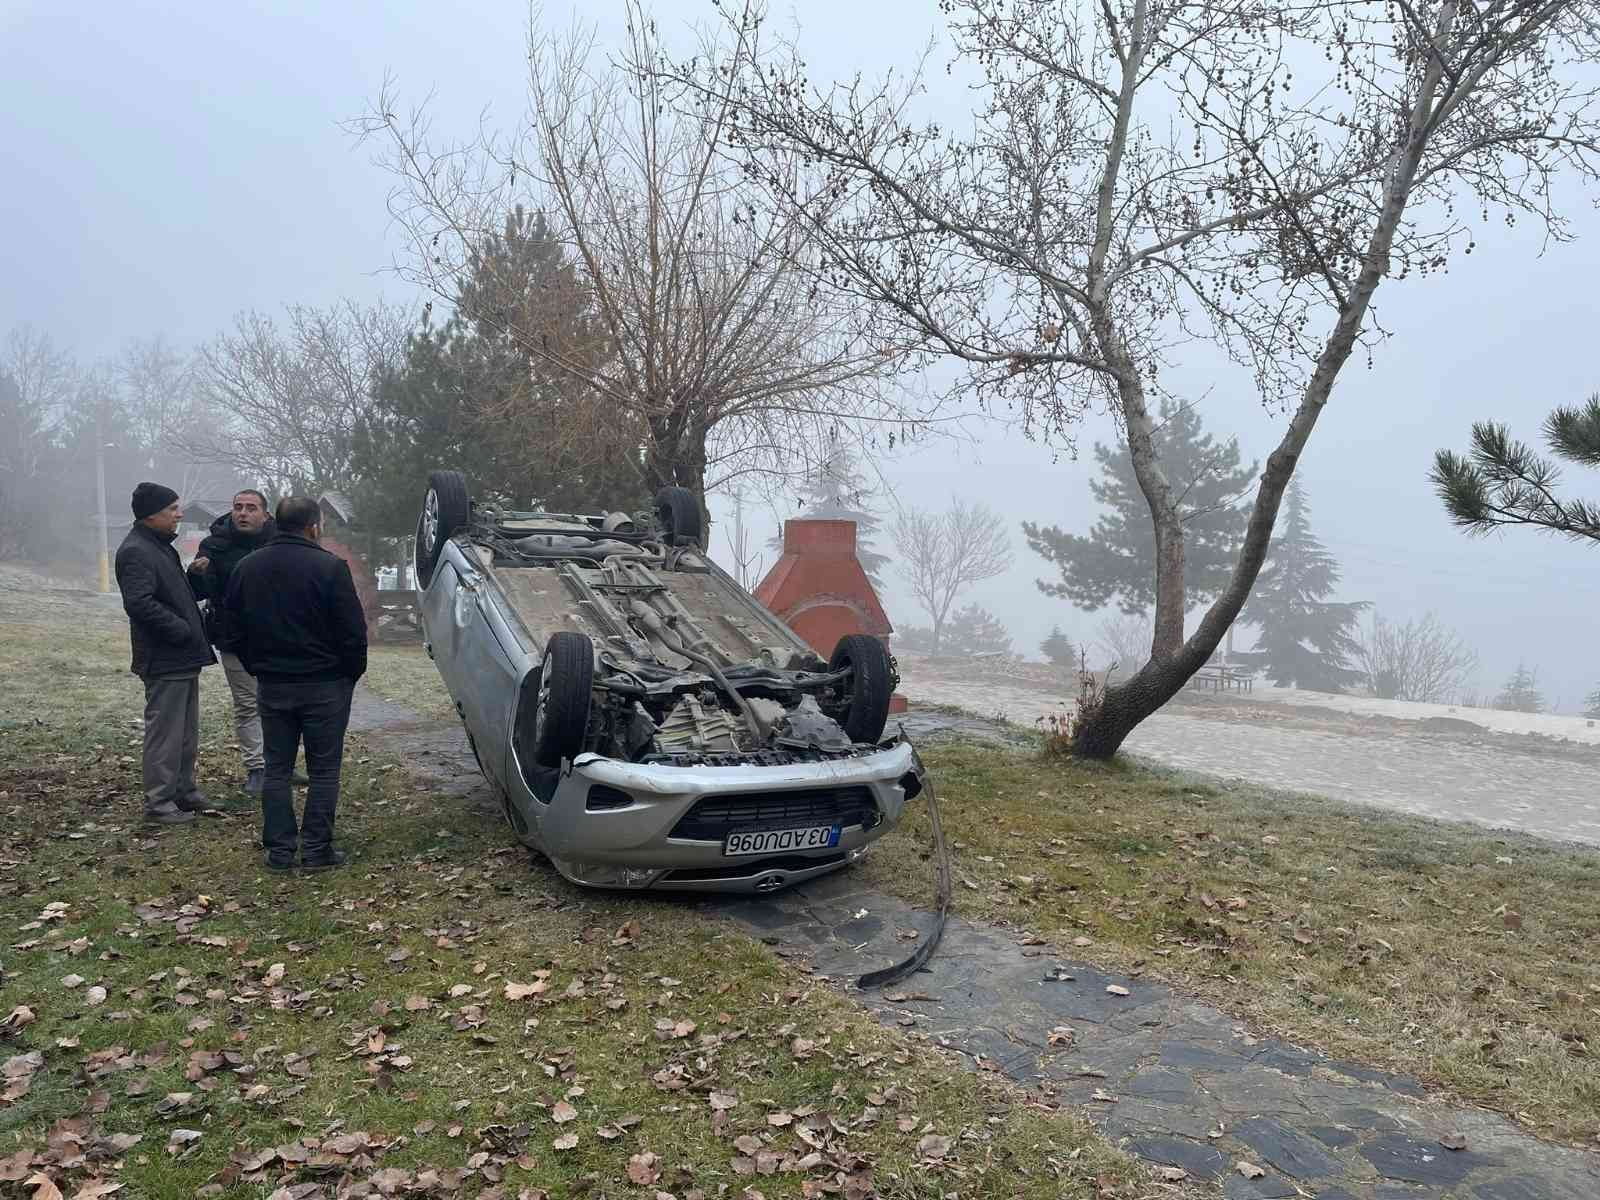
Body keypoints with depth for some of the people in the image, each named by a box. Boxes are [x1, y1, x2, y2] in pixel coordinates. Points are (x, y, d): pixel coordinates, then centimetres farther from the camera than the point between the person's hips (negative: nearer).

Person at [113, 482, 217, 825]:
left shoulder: (160, 546, 17)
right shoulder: (135, 551, -16)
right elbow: (139, 603, -27)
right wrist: (182, 630, -20)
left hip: (183, 657, 10)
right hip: (164, 660, -10)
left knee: (186, 732, 18)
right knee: (165, 732, -4)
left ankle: (184, 791, 28)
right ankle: (159, 803, 4)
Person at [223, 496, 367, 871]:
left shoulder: (247, 568, 6)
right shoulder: (329, 567, -13)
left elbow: (233, 631, 11)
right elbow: (353, 632, -13)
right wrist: (352, 673, 1)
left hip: (271, 686, 5)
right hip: (324, 685, -5)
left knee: (277, 769, 12)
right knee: (324, 769, 4)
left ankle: (279, 850, 14)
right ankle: (317, 850, 6)